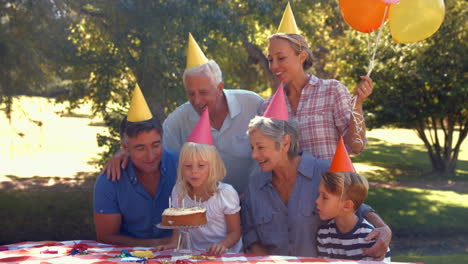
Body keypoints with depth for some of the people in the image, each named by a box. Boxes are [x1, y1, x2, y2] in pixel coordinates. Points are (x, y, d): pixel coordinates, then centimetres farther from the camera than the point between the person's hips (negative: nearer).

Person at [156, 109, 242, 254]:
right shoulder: (179, 191, 2)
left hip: (226, 254, -3)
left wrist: (222, 245, -21)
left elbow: (235, 232, -1)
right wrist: (173, 243, -7)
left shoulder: (226, 193, -7)